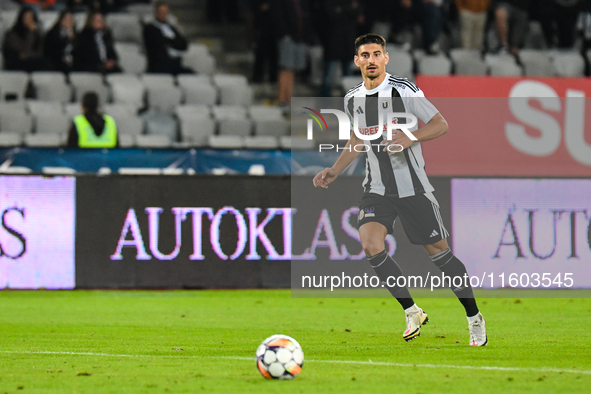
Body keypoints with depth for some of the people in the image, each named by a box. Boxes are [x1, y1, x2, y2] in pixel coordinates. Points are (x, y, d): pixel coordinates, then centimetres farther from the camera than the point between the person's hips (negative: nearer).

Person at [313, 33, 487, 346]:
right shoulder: (352, 99, 7)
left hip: (413, 187, -4)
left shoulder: (403, 90, -11)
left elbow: (440, 124, -8)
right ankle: (412, 312, -4)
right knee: (370, 244, -19)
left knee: (438, 251, 0)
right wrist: (334, 171, 14)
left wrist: (411, 138, -24)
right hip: (377, 188, 4)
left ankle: (474, 318, 18)